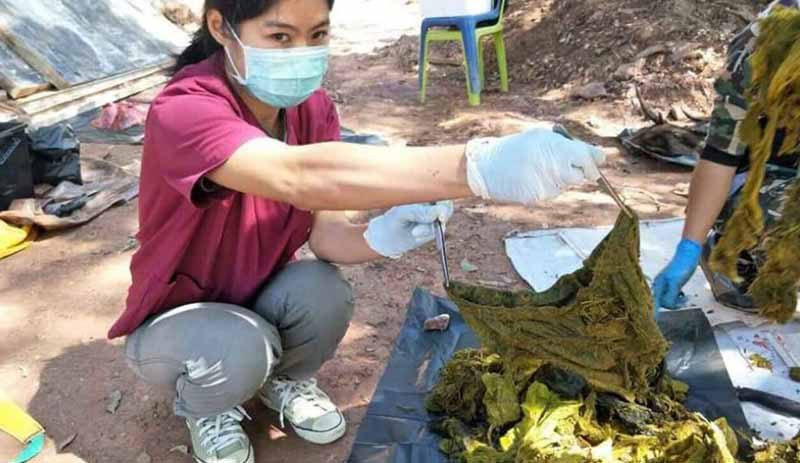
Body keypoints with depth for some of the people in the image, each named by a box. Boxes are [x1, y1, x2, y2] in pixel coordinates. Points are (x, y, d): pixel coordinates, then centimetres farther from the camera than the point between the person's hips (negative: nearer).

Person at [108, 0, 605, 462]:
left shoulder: (313, 105, -13)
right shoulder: (182, 110, -33)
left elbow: (322, 228, -15)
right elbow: (299, 177, -53)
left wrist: (378, 239, -39)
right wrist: (477, 167, -62)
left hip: (260, 299, 4)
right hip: (176, 321, -4)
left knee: (324, 291, -27)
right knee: (241, 348, -34)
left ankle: (286, 377, 9)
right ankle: (202, 406, 4)